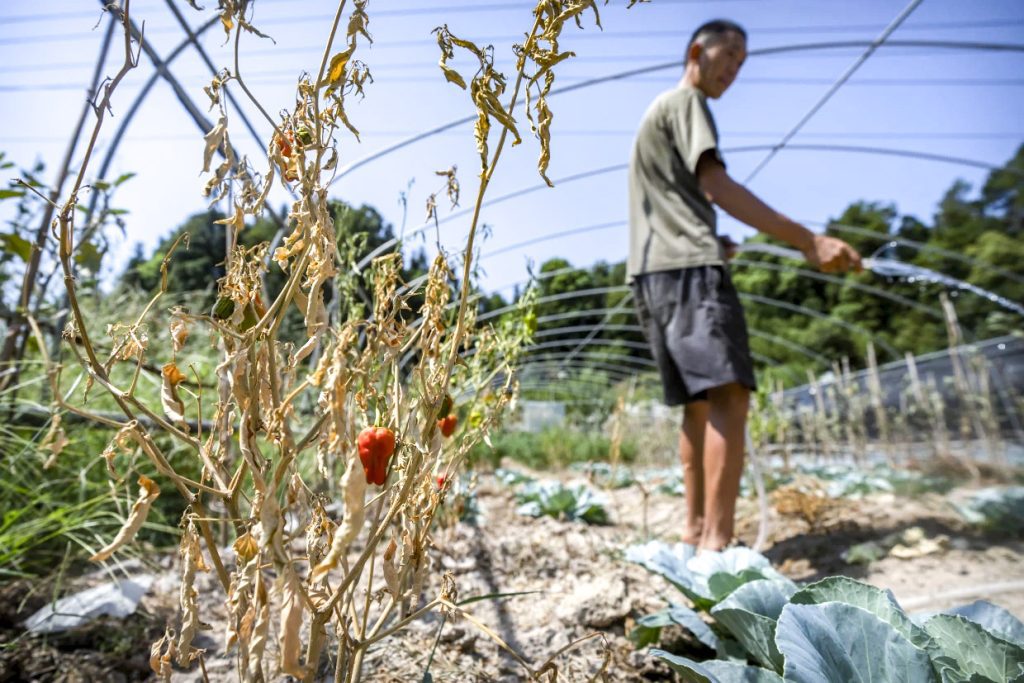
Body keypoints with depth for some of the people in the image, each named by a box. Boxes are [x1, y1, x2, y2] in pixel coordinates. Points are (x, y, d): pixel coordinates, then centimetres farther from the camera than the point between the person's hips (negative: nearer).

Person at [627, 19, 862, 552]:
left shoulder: (656, 112, 34)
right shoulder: (686, 101, 5)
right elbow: (718, 186, -11)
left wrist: (714, 242, 32)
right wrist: (807, 241, -17)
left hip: (653, 273, 10)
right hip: (688, 266, -10)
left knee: (700, 402, 9)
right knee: (728, 395, -20)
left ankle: (695, 529, 9)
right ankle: (717, 542, -26)